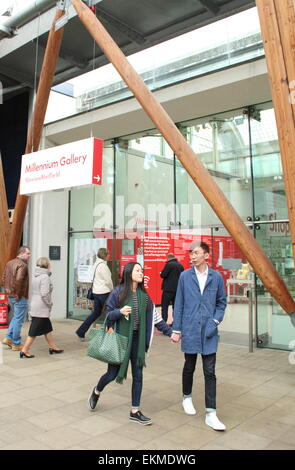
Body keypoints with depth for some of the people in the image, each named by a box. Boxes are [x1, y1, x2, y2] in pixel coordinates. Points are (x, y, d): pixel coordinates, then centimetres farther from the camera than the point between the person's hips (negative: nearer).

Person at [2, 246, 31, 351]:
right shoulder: (23, 265, -17)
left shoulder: (9, 263, 11)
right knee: (18, 320, 2)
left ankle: (9, 338, 21)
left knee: (15, 317, 25)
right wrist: (18, 294, -19)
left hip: (10, 296, 8)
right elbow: (18, 280, -29)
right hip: (20, 298, -8)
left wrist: (8, 290, 14)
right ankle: (16, 344, 11)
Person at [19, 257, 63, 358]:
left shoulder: (36, 276, 10)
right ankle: (24, 350, 6)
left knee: (47, 328, 17)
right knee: (35, 330, 0)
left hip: (35, 305, 9)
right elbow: (44, 294, -23)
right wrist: (49, 304, -9)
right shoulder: (45, 277, -17)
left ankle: (52, 347, 26)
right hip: (41, 308, -9)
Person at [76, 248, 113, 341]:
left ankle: (80, 332, 13)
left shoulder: (96, 263, 12)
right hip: (104, 292, -9)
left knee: (96, 313, 14)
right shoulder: (103, 265, -17)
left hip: (96, 291, 9)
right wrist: (112, 290, 1)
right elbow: (108, 281, -17)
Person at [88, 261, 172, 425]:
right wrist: (119, 312, -24)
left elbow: (155, 317, 6)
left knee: (138, 375, 7)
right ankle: (96, 392, 40)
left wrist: (170, 332, 3)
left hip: (138, 340, 4)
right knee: (112, 373, 7)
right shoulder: (118, 292, -9)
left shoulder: (144, 295, 4)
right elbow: (108, 315, -4)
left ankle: (135, 412, 23)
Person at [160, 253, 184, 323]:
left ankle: (164, 321, -6)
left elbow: (163, 275, -14)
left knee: (164, 305, -1)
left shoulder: (169, 264, -12)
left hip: (168, 289, -7)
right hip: (178, 288, 7)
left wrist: (161, 273, 6)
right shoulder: (180, 265, 10)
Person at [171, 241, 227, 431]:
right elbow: (179, 304, 2)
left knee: (210, 372, 2)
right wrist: (176, 330, 1)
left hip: (209, 331, 0)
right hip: (190, 330, 0)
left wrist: (216, 321, -5)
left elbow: (222, 302, 9)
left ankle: (211, 414, 10)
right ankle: (187, 398, 40)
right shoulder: (185, 276, -3)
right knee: (189, 367, 16)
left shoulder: (216, 277, -2)